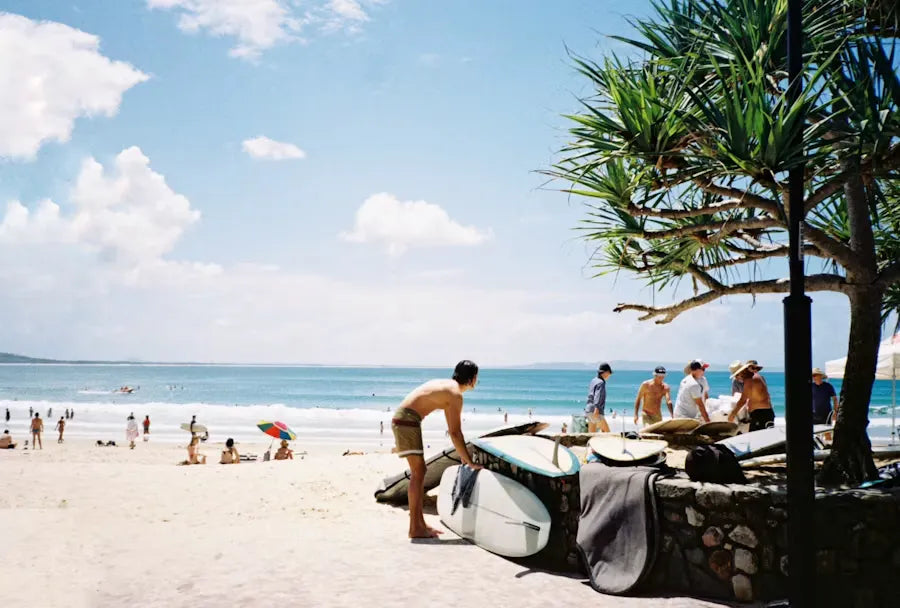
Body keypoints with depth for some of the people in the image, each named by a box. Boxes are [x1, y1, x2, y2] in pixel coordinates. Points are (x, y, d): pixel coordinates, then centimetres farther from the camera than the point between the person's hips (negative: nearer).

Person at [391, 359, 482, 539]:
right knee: (417, 473, -8)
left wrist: (462, 453, 28)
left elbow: (454, 427, 25)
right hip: (407, 420, -10)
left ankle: (420, 524, 18)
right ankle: (415, 529, -7)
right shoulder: (456, 395, -12)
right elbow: (455, 432, -14)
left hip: (404, 419, 10)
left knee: (419, 472, 13)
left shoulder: (447, 386, 18)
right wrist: (470, 462, -8)